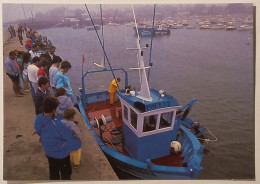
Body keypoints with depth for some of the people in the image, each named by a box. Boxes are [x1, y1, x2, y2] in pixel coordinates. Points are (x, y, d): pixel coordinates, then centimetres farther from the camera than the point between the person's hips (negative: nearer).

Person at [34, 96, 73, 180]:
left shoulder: (38, 119, -19)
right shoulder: (58, 123, -40)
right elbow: (69, 138, -25)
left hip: (48, 151, 6)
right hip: (61, 153, -6)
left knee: (53, 171, 30)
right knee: (65, 173, 22)